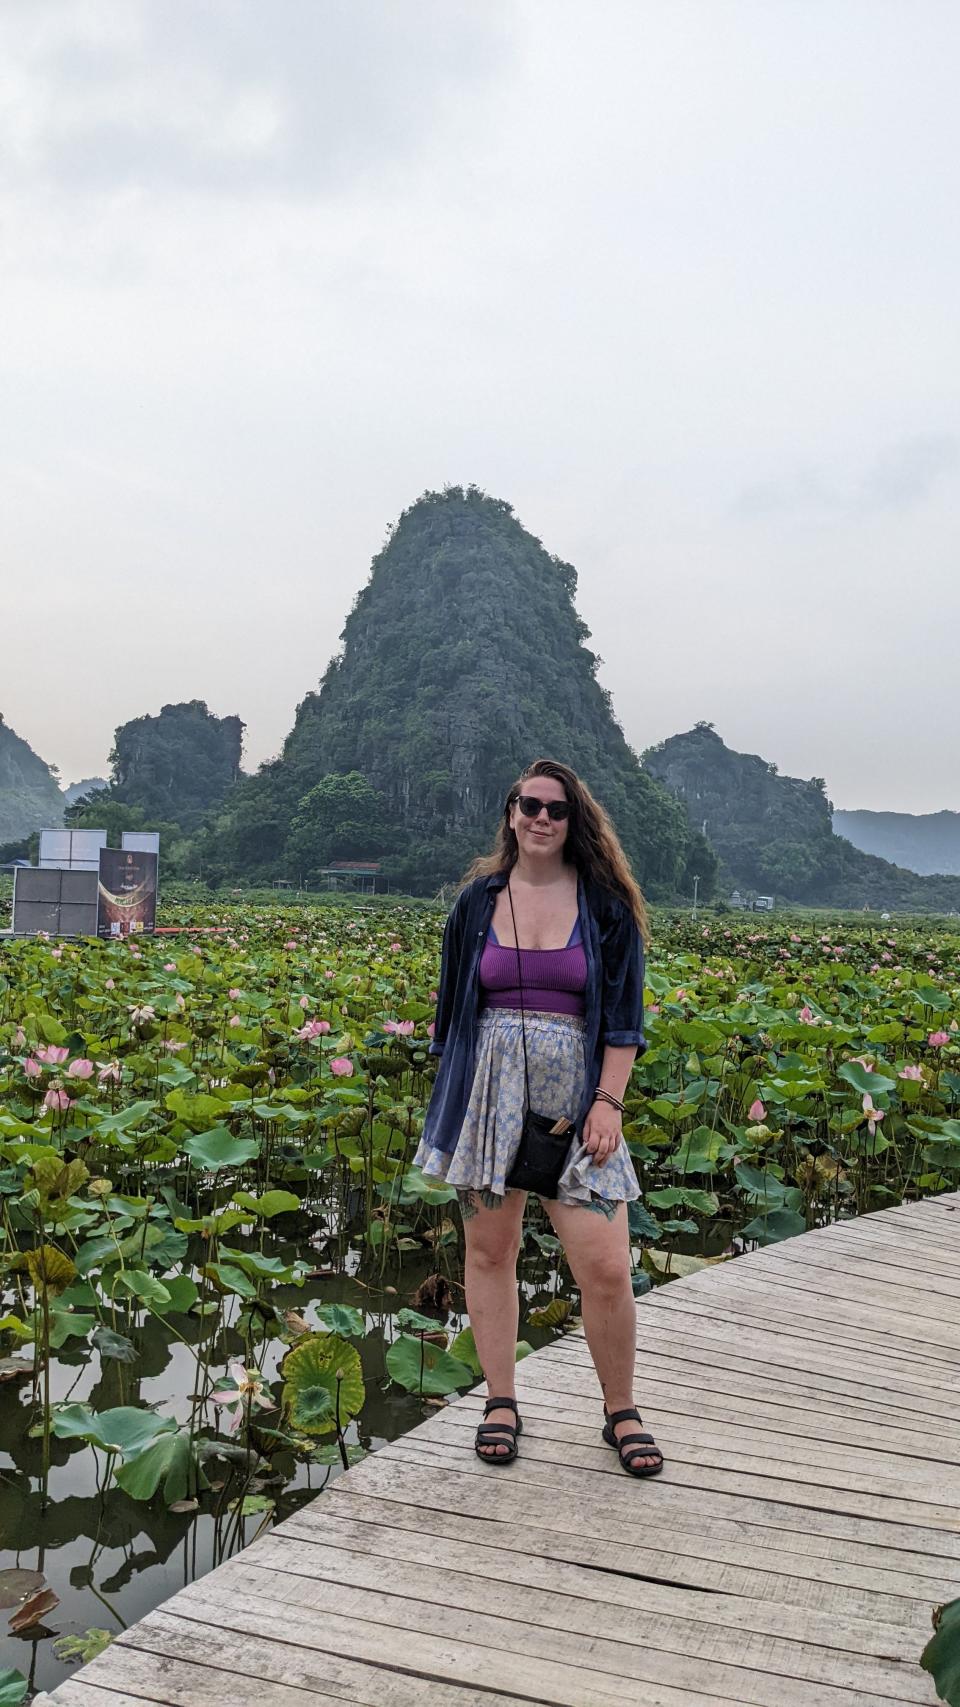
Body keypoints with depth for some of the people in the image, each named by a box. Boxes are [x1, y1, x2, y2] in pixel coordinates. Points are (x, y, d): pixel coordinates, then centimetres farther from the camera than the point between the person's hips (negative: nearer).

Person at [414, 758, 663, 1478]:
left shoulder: (606, 905, 1)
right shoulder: (477, 900, 7)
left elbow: (624, 1013, -1)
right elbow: (452, 1004, 13)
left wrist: (608, 1102, -9)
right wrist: (450, 1096, 9)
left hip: (575, 1099, -2)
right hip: (489, 1092, 2)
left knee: (606, 1266, -4)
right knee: (489, 1251, 9)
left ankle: (621, 1411, 19)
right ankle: (501, 1402, 28)